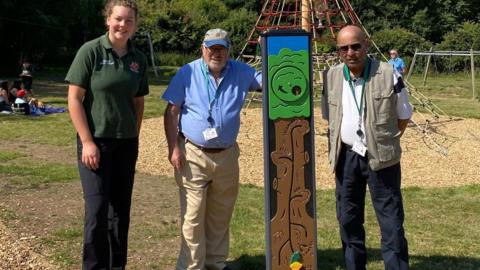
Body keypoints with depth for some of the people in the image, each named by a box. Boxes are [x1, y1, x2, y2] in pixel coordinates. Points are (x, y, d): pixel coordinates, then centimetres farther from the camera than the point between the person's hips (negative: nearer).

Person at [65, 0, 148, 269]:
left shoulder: (139, 59, 5)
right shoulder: (90, 51, -8)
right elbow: (74, 99, -9)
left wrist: (135, 138, 8)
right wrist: (87, 142, -13)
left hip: (127, 143, 4)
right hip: (96, 141, -4)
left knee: (121, 210, 10)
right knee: (97, 209, -6)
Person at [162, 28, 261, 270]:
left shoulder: (241, 73, 5)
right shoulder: (187, 73, -3)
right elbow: (171, 112, -2)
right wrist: (173, 148, -10)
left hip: (227, 155, 4)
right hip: (193, 155, -3)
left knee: (221, 215, 14)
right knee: (193, 216, -3)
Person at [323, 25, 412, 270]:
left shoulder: (388, 74, -9)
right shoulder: (332, 77, 2)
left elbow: (403, 116, 3)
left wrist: (386, 141, 1)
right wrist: (335, 149, 8)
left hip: (381, 158, -4)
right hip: (346, 156, 4)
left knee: (391, 222, -1)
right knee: (348, 219, 13)